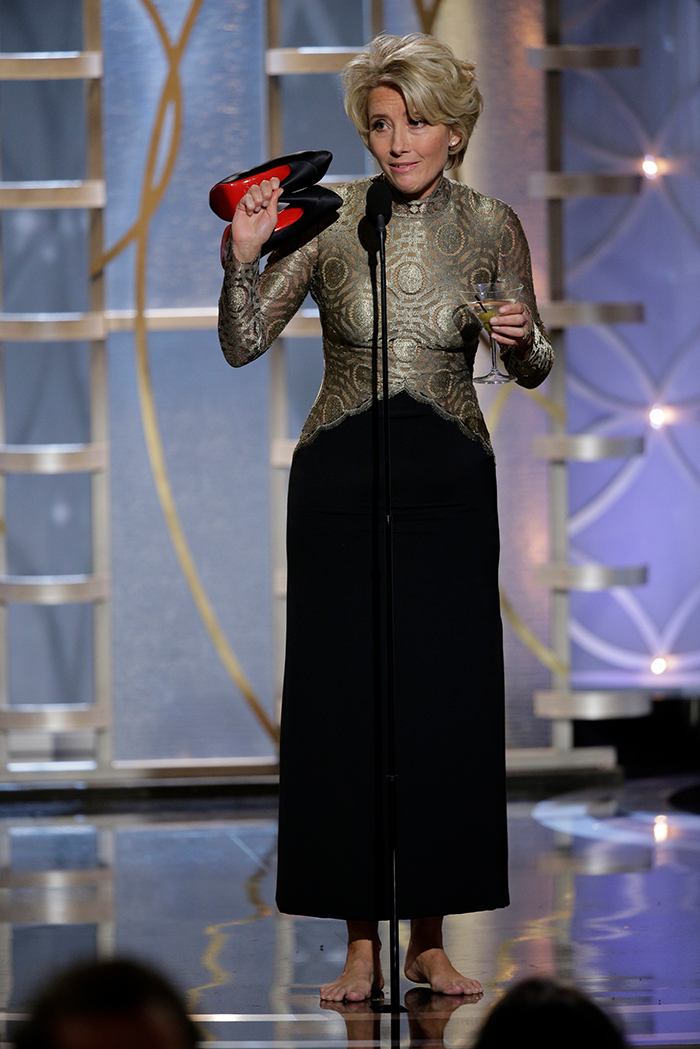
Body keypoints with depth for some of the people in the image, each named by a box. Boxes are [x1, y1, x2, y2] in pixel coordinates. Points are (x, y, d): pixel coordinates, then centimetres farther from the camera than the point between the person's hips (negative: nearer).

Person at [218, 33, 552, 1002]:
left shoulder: (491, 227, 2)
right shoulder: (327, 218, -2)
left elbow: (533, 369, 9)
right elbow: (243, 345, -3)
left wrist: (522, 340, -12)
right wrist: (245, 256, -19)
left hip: (450, 483, 1)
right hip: (341, 476, -1)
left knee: (447, 704, 0)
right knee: (344, 704, -2)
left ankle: (431, 940, 11)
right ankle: (362, 945, 7)